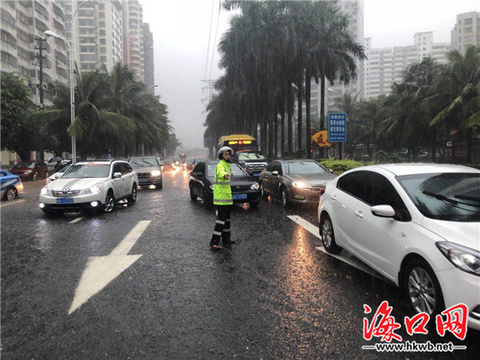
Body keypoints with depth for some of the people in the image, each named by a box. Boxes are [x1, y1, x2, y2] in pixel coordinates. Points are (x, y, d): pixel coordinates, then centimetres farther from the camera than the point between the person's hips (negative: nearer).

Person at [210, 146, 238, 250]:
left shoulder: (226, 165, 16)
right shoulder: (221, 165, -15)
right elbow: (221, 171, -40)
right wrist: (225, 175, -62)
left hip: (226, 196, 10)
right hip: (221, 196, -10)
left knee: (226, 218, 17)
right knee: (221, 218, -13)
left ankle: (226, 239, 28)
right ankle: (214, 242, -12)